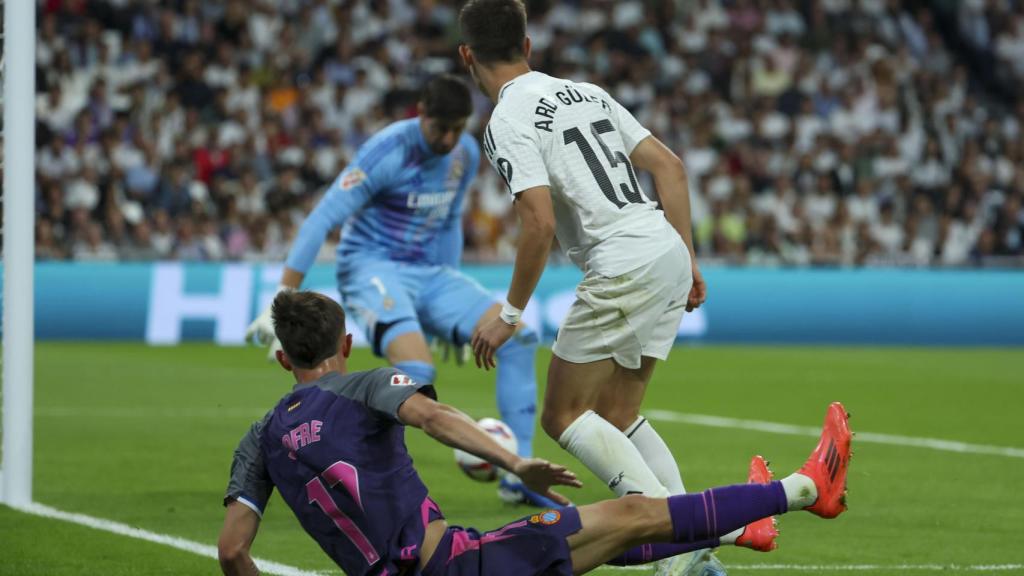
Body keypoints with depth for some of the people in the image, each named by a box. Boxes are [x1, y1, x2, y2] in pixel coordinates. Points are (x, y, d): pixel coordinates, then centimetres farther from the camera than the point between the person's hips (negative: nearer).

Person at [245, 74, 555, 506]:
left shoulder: (466, 154, 5)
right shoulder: (388, 151, -17)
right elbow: (322, 219, -19)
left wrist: (451, 308, 24)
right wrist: (282, 302, -24)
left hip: (430, 272, 7)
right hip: (372, 268, -7)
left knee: (519, 337, -10)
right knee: (416, 369, -32)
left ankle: (519, 477, -4)